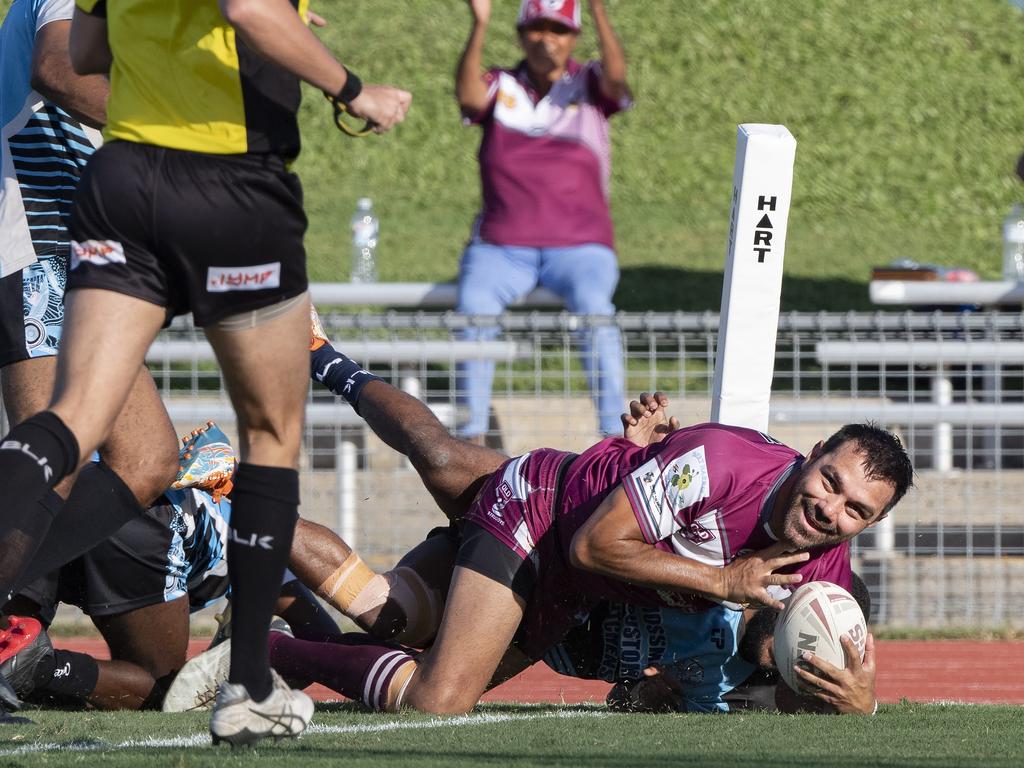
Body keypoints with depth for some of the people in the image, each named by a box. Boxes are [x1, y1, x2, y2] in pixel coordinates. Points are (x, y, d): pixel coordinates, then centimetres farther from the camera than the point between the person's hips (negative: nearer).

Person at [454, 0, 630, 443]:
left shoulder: (588, 84, 9)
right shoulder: (500, 88, 11)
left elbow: (616, 77, -14)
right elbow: (468, 96, -12)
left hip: (579, 246, -1)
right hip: (501, 247, 1)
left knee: (593, 306, -32)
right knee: (474, 304, -30)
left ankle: (615, 433, -30)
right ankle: (472, 432, -26)